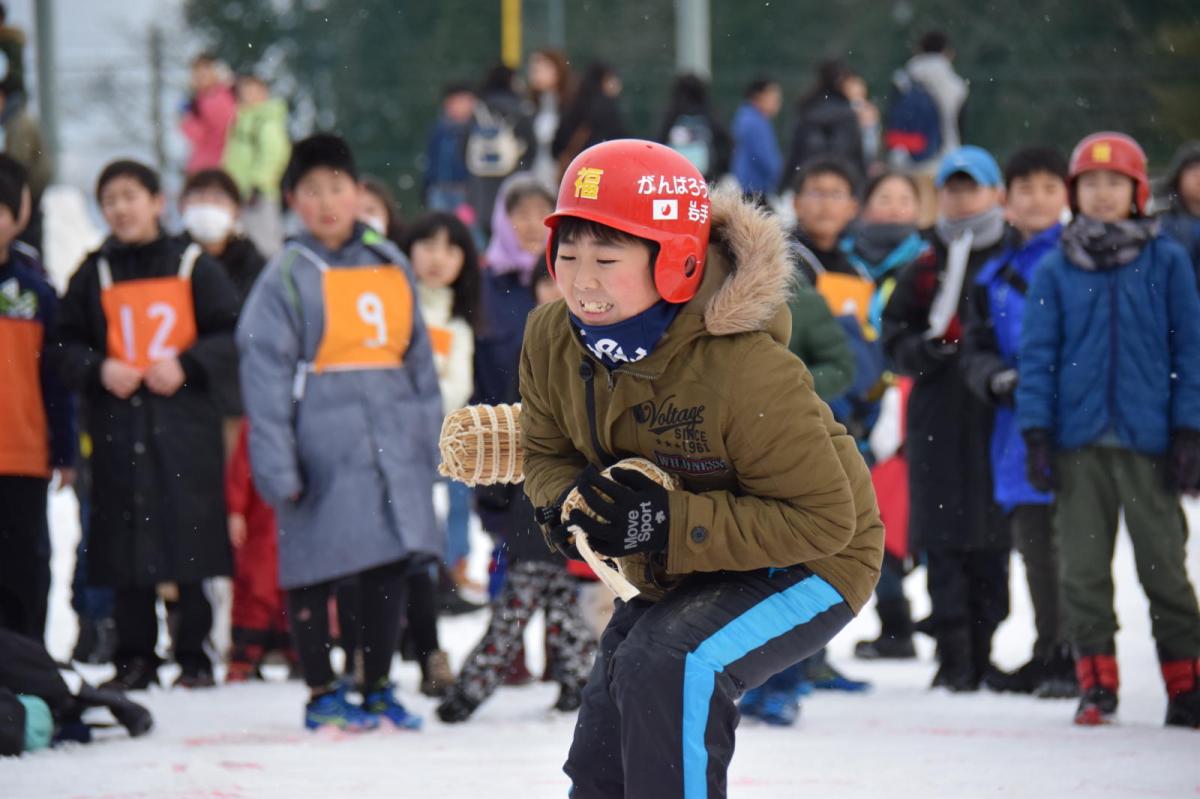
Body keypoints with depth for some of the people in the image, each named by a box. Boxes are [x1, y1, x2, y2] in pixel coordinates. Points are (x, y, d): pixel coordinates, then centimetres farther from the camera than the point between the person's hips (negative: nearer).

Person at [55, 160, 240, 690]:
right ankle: (135, 659, 9)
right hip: (118, 423, 2)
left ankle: (194, 656, 5)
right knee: (127, 546, 2)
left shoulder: (193, 265, 4)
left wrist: (187, 366, -12)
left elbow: (231, 337, 2)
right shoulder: (94, 274, 11)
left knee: (190, 539, -3)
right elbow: (67, 346, 11)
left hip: (184, 424, -2)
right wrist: (98, 370, -8)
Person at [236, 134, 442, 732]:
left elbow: (418, 356, 18)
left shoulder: (391, 265, 12)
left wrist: (428, 432, 12)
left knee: (392, 561, 7)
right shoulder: (287, 275, -2)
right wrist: (275, 463, -12)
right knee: (315, 567, 1)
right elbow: (264, 369, -6)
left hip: (392, 438, 4)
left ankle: (378, 689, 20)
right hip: (323, 443, -4)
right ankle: (321, 694, 12)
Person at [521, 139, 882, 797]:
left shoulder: (747, 372, -34)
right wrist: (568, 506, -23)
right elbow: (547, 453, 4)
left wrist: (668, 525, -38)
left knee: (664, 662, -35)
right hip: (676, 580, 8)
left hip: (809, 568, -7)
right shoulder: (551, 339, -15)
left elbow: (824, 519, -30)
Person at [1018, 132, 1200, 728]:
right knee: (1084, 567, 4)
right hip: (1079, 440, 2)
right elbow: (1036, 354, 6)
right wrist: (1036, 434, -2)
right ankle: (1096, 684, 11)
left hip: (1148, 439, -2)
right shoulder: (1055, 270, 5)